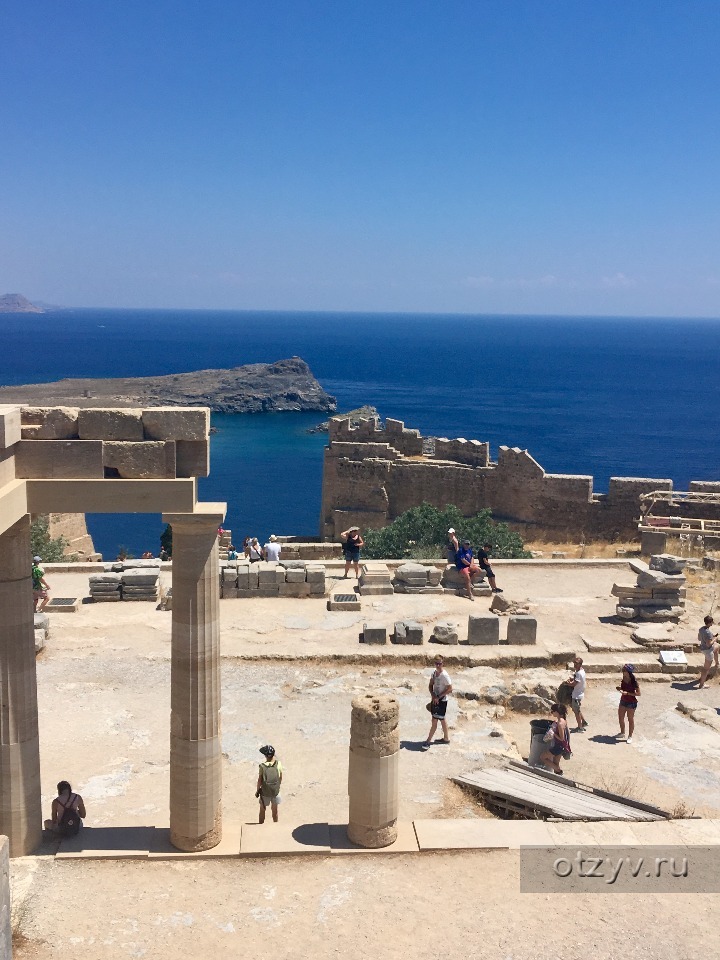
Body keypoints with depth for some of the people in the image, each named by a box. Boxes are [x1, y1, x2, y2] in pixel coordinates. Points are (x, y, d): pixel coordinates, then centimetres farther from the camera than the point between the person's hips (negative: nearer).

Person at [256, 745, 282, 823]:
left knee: (262, 809, 19)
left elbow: (260, 780, -14)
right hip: (275, 791, 2)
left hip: (265, 792, -2)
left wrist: (257, 790, 1)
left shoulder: (262, 766, -23)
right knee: (274, 809, 21)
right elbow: (280, 778, -5)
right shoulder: (278, 764, -17)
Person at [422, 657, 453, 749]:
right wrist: (433, 695, -10)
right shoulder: (434, 673, 2)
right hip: (435, 699, 7)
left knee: (434, 720, -3)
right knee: (442, 719, 18)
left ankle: (428, 741, 3)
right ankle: (446, 738, 30)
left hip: (442, 700, -7)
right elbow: (430, 685, 8)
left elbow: (450, 689, -21)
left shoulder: (444, 675, -21)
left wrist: (438, 697, -18)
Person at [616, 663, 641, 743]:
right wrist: (619, 688, -7)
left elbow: (638, 693, -19)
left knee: (630, 719, 9)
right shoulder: (624, 679, -3)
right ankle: (622, 732, 38)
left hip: (631, 703, -7)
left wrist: (627, 693, -27)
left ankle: (630, 736, 24)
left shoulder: (634, 681, -23)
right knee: (620, 717, 17)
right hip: (623, 701, 7)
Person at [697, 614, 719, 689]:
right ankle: (701, 685, 15)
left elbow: (699, 638, 9)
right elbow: (709, 644, -31)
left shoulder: (701, 629, -4)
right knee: (706, 668, 5)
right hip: (708, 650, -9)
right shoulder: (708, 632, -31)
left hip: (702, 648, 9)